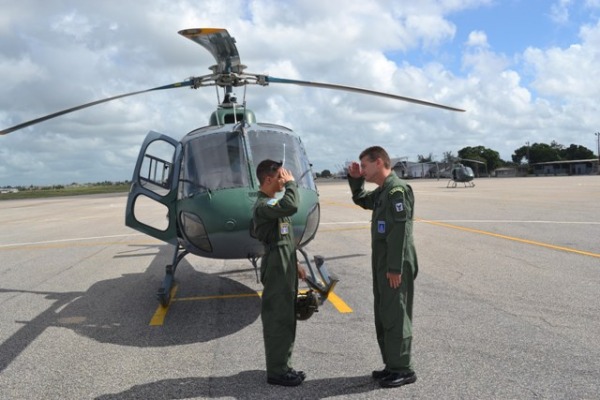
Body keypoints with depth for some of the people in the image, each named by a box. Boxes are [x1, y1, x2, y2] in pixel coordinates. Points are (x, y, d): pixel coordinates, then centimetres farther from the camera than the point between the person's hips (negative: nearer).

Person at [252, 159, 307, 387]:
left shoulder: (273, 202, 15)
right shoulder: (263, 205, -17)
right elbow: (291, 207, -37)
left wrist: (295, 265, 20)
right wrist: (291, 183, -20)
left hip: (286, 269, 10)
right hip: (276, 270, -10)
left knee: (287, 319, 15)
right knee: (277, 320, -2)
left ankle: (283, 366, 26)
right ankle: (276, 372, 8)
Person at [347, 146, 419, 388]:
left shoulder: (397, 189, -16)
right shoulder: (382, 191, 14)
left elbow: (399, 232, -22)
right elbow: (362, 201, 34)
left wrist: (395, 268, -23)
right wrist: (355, 180, 16)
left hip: (395, 267, -10)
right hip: (382, 265, 10)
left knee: (396, 317, -2)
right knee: (383, 317, 15)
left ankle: (402, 370, 9)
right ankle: (392, 365, 25)